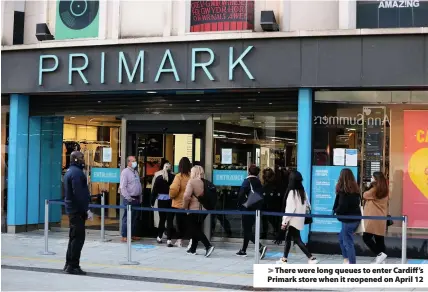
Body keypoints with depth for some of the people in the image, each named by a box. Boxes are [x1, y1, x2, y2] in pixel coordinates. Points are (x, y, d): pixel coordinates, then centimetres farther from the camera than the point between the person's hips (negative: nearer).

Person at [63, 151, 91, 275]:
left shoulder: (70, 171, 17)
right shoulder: (76, 172, -16)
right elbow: (79, 194, -23)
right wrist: (86, 209, -20)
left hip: (72, 209, 11)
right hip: (77, 210, -11)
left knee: (74, 237, 17)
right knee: (78, 237, -8)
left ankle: (69, 264, 23)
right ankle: (73, 266, -6)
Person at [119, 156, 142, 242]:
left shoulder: (136, 172, 17)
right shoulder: (125, 172, -9)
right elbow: (122, 187, -15)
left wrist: (139, 197, 17)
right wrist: (128, 198, -19)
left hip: (136, 199, 8)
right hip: (129, 199, -8)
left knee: (134, 218, 12)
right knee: (127, 218, -8)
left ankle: (132, 235, 19)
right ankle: (124, 236, -4)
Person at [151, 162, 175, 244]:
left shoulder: (159, 178, 0)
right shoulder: (173, 178, -7)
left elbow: (154, 191, 3)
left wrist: (152, 202, 8)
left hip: (161, 200, 2)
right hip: (171, 200, -2)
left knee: (162, 218, 13)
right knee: (170, 219, 3)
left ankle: (159, 237, 15)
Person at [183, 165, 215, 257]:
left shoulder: (192, 181, -12)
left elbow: (186, 196, -21)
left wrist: (185, 206, -7)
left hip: (194, 209, -6)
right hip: (204, 209, 6)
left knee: (194, 230, 1)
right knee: (196, 229, 17)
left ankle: (208, 246, -14)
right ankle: (193, 249, 24)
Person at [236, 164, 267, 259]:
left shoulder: (247, 181, -11)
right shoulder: (259, 182, 7)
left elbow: (241, 195, -16)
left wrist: (240, 205, -3)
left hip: (247, 209, -7)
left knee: (247, 231, -4)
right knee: (248, 229, 17)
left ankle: (261, 247, -21)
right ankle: (243, 250, 25)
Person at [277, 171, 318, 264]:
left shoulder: (292, 192, -17)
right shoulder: (302, 191, 6)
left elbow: (290, 208, -19)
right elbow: (307, 205, 9)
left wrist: (284, 222, -16)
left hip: (293, 220, -8)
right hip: (299, 220, 8)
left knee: (297, 240, -4)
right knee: (288, 238, 16)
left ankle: (311, 258, -7)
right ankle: (284, 259, 21)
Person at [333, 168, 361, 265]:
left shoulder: (343, 190, -17)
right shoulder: (355, 188, 7)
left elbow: (342, 205, -20)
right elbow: (357, 202, 13)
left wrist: (335, 210, -1)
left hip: (348, 219, -8)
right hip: (356, 217, 8)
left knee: (348, 242, 1)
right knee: (341, 238, 23)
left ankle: (352, 265, 4)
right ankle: (346, 259, 24)